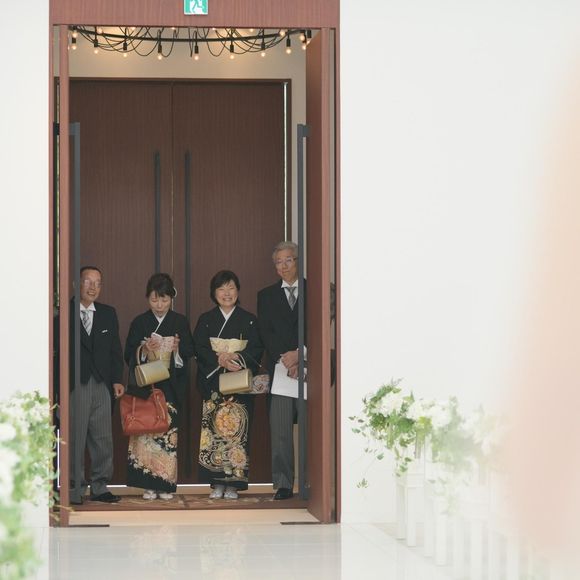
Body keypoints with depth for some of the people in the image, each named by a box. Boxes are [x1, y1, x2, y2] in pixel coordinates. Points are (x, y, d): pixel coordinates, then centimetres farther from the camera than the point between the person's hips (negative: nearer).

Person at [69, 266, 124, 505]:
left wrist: (117, 380, 4)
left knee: (103, 440, 5)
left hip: (102, 386, 4)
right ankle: (74, 491, 6)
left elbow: (115, 350, 14)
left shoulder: (108, 313, 13)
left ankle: (99, 487, 14)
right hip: (74, 386, -4)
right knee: (75, 440, -1)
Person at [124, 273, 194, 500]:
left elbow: (189, 354, 7)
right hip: (145, 386, 0)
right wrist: (144, 350, -14)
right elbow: (129, 356, 5)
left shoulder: (180, 322, 8)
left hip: (171, 386, 0)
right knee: (146, 431, -7)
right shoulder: (139, 323, 8)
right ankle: (149, 484, -3)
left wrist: (177, 349, -14)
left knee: (169, 430, -6)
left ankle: (166, 485, 0)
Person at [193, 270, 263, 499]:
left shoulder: (249, 320, 9)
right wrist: (220, 360, -17)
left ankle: (233, 484, -3)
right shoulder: (205, 320, 11)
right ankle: (217, 483, -1)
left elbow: (256, 350, 0)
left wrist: (237, 358, -18)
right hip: (212, 384, 1)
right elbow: (199, 349, -1)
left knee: (236, 429, -7)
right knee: (213, 429, -6)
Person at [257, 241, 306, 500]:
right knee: (280, 428, -3)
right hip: (279, 368, 1)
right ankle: (283, 484, 0)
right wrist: (284, 358, -10)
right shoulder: (266, 296, 15)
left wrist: (300, 354, -12)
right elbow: (265, 333, 5)